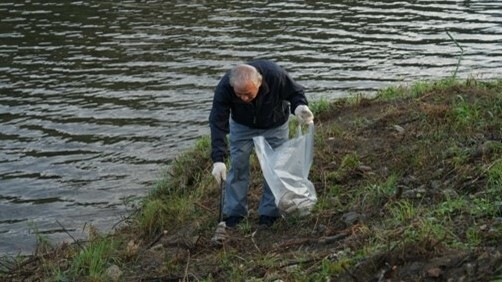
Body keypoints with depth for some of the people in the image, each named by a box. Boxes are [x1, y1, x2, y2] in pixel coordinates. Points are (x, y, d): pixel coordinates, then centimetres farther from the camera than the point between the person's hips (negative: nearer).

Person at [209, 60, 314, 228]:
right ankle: (234, 213, 7)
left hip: (274, 125, 0)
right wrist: (218, 159, -41)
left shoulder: (275, 75, -39)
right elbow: (218, 123, -34)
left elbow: (295, 92, -19)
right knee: (237, 166, -4)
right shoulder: (224, 88, -37)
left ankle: (269, 213, 10)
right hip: (241, 126, 0)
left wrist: (299, 107, -43)